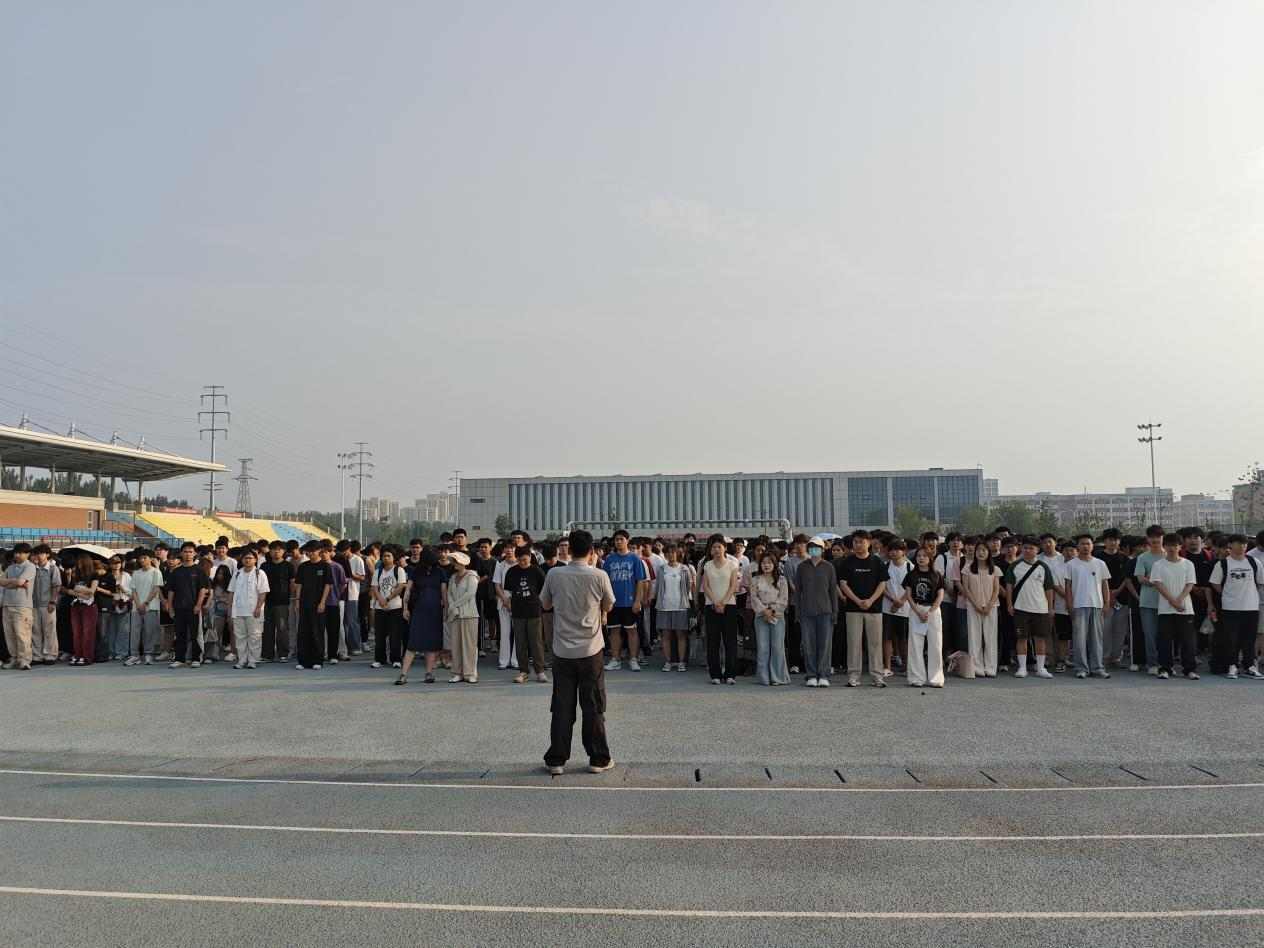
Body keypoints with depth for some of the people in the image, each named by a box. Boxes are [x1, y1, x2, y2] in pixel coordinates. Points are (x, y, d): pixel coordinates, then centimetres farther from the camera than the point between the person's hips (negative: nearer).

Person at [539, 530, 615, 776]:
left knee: (562, 707, 8)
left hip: (562, 651, 1)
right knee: (593, 707, 8)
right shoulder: (599, 576, -10)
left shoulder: (554, 575, -7)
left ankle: (557, 760, 12)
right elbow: (608, 606, 5)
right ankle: (598, 759, 16)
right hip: (590, 650, -1)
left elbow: (546, 604, 9)